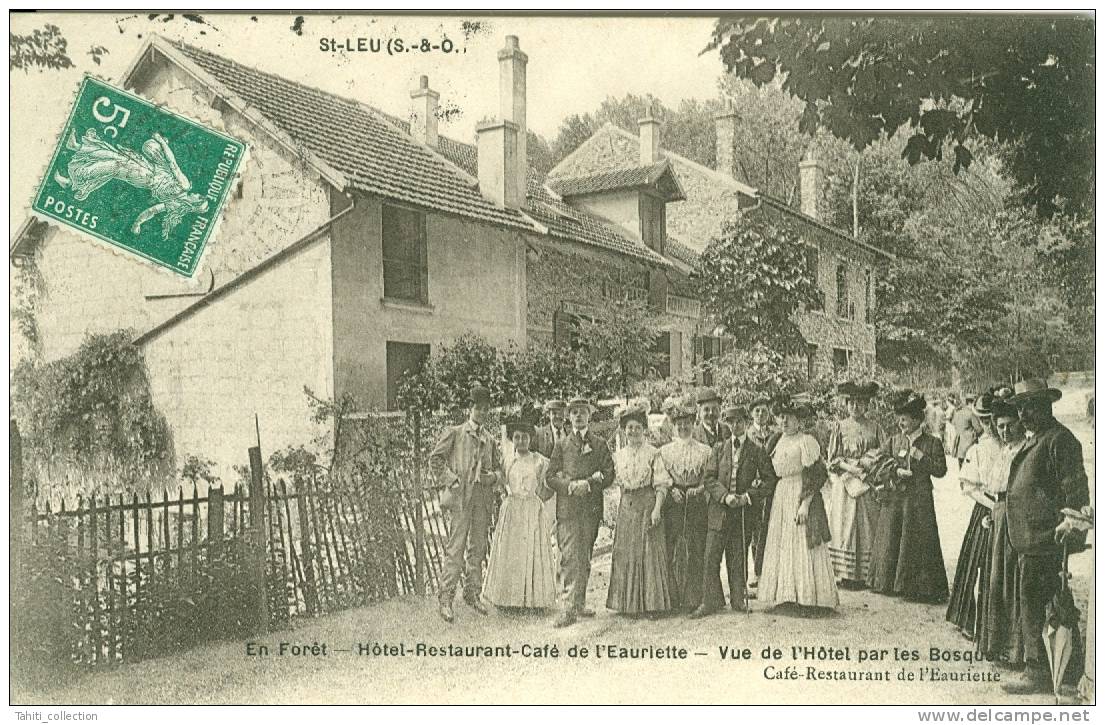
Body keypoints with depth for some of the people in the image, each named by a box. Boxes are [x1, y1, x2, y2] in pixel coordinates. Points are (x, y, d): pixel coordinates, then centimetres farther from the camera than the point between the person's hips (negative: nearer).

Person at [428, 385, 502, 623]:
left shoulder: (490, 440, 17)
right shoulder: (454, 433, 3)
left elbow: (497, 468, 24)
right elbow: (435, 459, 1)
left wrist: (493, 476, 2)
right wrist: (450, 480, -7)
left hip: (482, 499, 5)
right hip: (459, 498, -5)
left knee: (478, 549, 9)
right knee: (455, 549, -9)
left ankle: (473, 595, 21)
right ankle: (445, 599, -5)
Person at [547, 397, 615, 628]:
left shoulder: (599, 443, 12)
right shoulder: (561, 444, 11)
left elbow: (609, 474, 4)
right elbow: (550, 476, 6)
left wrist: (588, 483, -11)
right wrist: (570, 485, -11)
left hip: (591, 507, 1)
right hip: (567, 507, -1)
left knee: (584, 557, 8)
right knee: (570, 556, -11)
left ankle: (580, 602, 18)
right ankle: (568, 607, -15)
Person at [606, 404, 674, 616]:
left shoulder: (652, 453, -3)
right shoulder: (618, 455, 11)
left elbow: (661, 484, -8)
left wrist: (657, 509, -16)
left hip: (648, 506, -4)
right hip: (626, 508, 5)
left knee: (649, 553, -3)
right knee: (625, 554, 5)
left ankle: (651, 602, 4)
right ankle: (628, 603, 12)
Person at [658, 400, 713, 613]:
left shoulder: (704, 451, 10)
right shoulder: (665, 451, 11)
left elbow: (709, 478, 7)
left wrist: (699, 489, -10)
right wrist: (672, 490, -8)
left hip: (696, 502, 0)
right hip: (672, 503, 0)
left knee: (696, 551, -1)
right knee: (666, 550, -3)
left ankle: (692, 599, 7)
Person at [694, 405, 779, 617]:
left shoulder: (757, 451, 3)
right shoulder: (719, 449, 10)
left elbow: (770, 480, 1)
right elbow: (708, 478, 4)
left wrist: (748, 497, -11)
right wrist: (725, 496, -13)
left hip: (744, 511, -1)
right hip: (719, 510, 2)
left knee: (739, 558, 5)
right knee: (711, 557, -2)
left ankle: (738, 600, 19)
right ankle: (710, 601, 6)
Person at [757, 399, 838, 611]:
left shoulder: (807, 441, -10)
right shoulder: (782, 441, 15)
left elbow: (815, 476, -15)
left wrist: (805, 504, -21)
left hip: (800, 495, -8)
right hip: (781, 496, 8)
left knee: (801, 544, -6)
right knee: (781, 544, 7)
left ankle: (807, 596, -1)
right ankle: (787, 595, 11)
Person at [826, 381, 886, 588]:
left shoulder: (874, 427, 7)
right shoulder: (840, 427, 5)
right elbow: (832, 458, 3)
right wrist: (849, 467, -12)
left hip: (867, 484, 1)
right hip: (843, 483, -1)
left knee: (866, 529, 0)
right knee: (843, 526, -3)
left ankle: (863, 574, 5)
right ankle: (844, 574, 2)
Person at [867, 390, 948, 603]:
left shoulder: (932, 443, -2)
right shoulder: (894, 440, 9)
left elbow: (941, 470, -8)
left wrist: (920, 457, -16)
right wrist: (895, 472, -9)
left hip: (919, 499, -4)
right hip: (893, 498, 4)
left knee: (918, 543, -2)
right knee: (890, 540, 6)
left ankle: (920, 587, 6)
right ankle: (891, 583, 18)